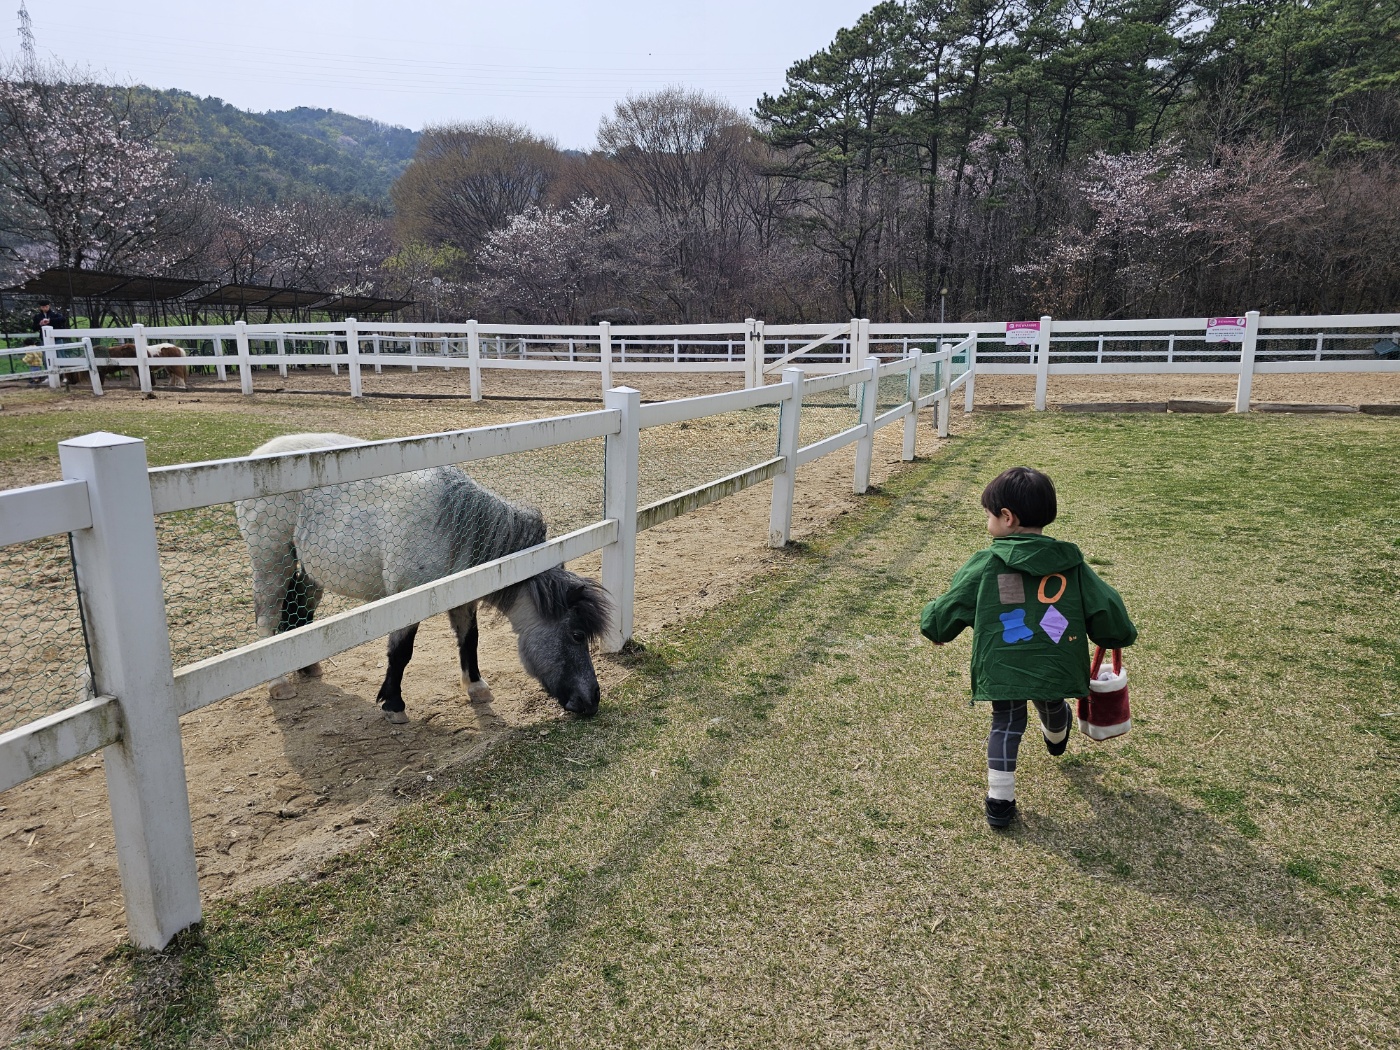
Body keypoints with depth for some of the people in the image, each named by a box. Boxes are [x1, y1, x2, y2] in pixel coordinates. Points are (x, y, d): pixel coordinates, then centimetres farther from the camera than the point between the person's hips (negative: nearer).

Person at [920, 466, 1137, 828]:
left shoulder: (986, 564, -9)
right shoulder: (1071, 563, -1)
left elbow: (951, 606, -1)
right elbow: (1104, 607, 3)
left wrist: (933, 626, 20)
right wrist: (1119, 635, 24)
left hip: (1002, 669, -3)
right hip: (1056, 668, 3)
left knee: (1006, 723, 17)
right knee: (1053, 708, 33)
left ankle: (1000, 800, 12)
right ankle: (1056, 735, 67)